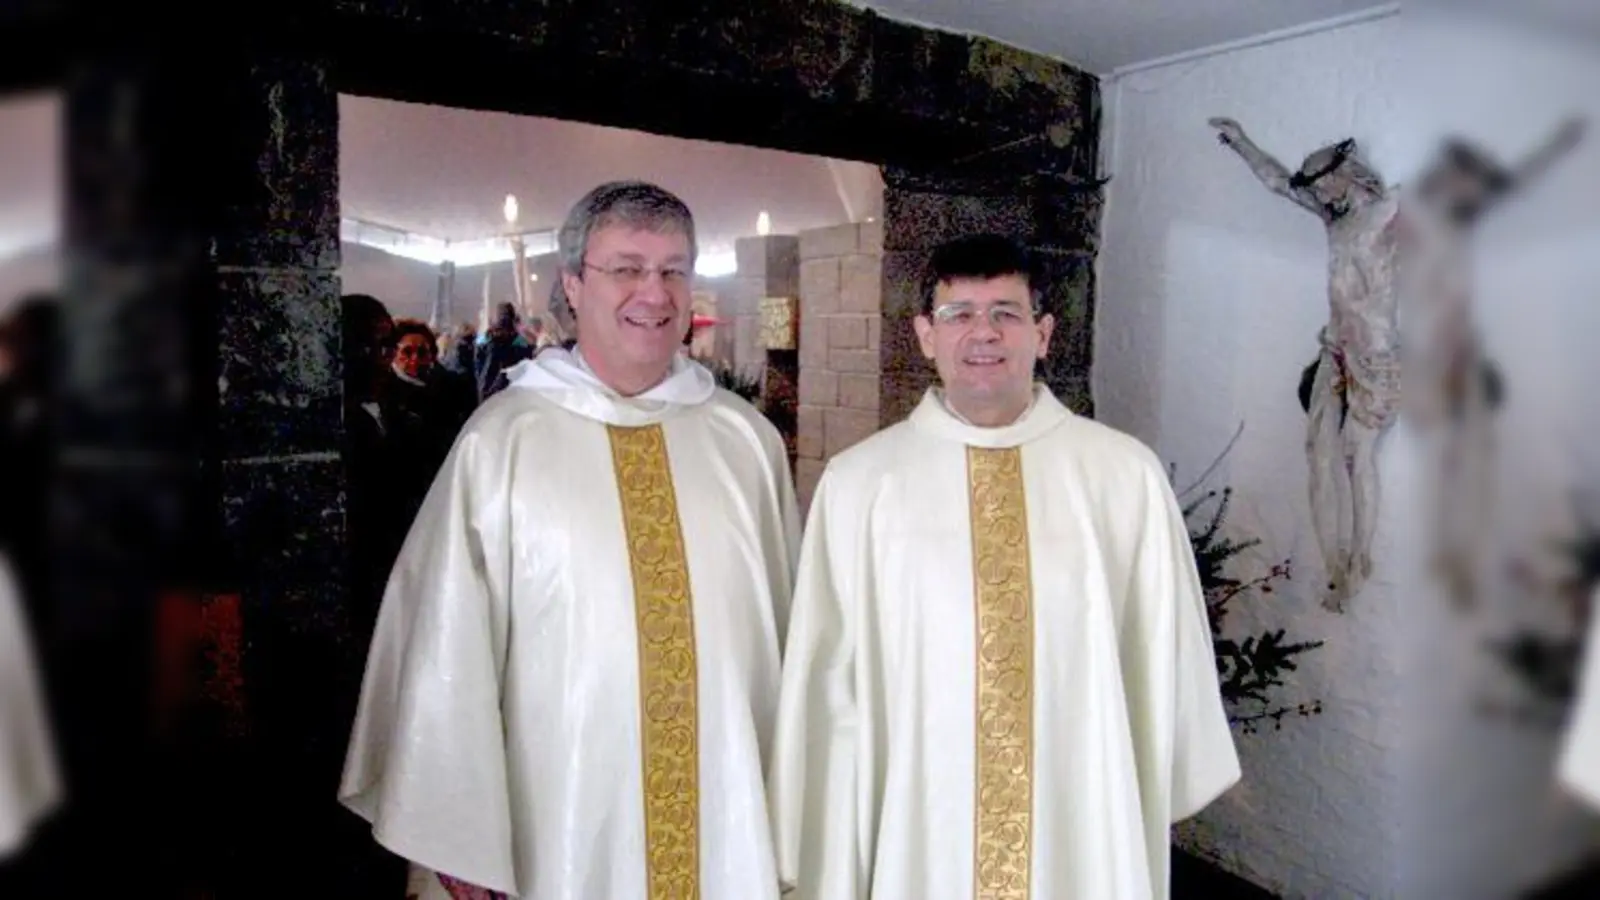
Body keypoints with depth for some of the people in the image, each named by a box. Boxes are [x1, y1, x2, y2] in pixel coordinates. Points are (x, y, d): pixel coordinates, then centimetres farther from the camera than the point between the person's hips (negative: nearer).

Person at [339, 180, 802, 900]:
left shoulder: (747, 438, -1)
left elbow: (790, 626, 3)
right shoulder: (500, 440, -9)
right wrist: (452, 832, -3)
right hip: (564, 819, -2)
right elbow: (448, 644, -6)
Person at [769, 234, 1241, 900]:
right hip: (915, 830, 0)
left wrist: (1158, 798, 10)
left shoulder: (1127, 476, -6)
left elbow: (1164, 654, 3)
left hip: (1087, 825, 1)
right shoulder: (857, 483, -7)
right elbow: (830, 680, -3)